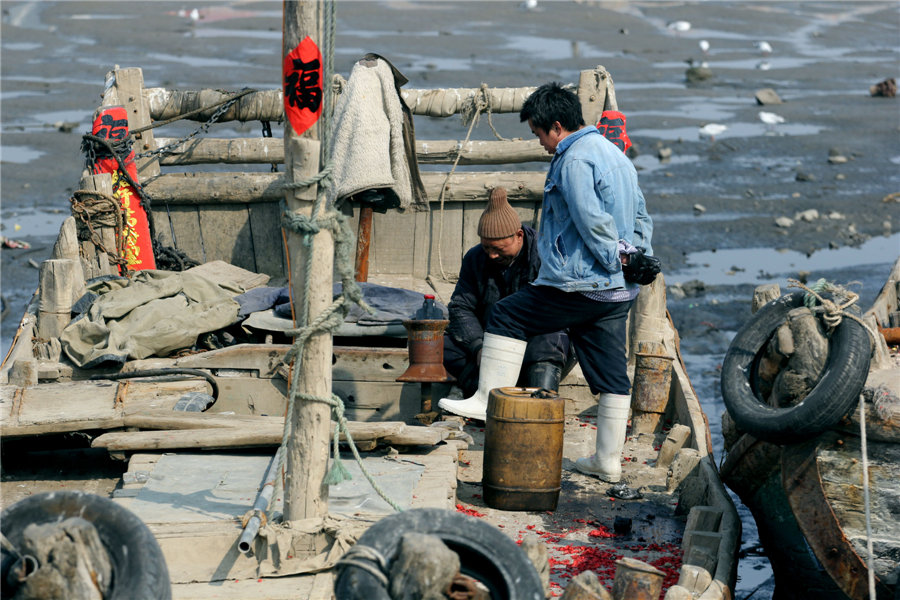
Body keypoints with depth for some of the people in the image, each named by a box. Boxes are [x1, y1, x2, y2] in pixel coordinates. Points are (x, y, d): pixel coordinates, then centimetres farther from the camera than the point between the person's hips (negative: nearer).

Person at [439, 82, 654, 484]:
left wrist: (613, 258, -11)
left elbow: (591, 221, -21)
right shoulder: (616, 155, 18)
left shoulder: (575, 159, -12)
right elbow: (641, 216, 22)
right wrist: (636, 256, 12)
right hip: (618, 291, 9)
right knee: (611, 372, 8)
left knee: (506, 317, 7)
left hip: (578, 285, -9)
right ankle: (609, 461, 12)